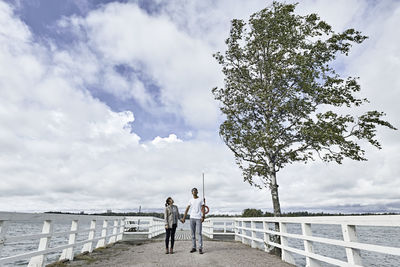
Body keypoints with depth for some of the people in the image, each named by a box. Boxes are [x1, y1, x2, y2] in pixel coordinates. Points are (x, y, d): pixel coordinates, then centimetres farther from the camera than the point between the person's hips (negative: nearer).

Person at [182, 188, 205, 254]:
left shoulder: (200, 200, 1)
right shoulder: (190, 200, 8)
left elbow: (203, 209, -3)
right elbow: (187, 209, 6)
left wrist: (203, 217, -15)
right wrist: (183, 218, 0)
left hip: (199, 218, -3)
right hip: (192, 218, 3)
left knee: (199, 233, -6)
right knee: (193, 233, 6)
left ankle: (200, 248, 0)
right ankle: (193, 247, 16)